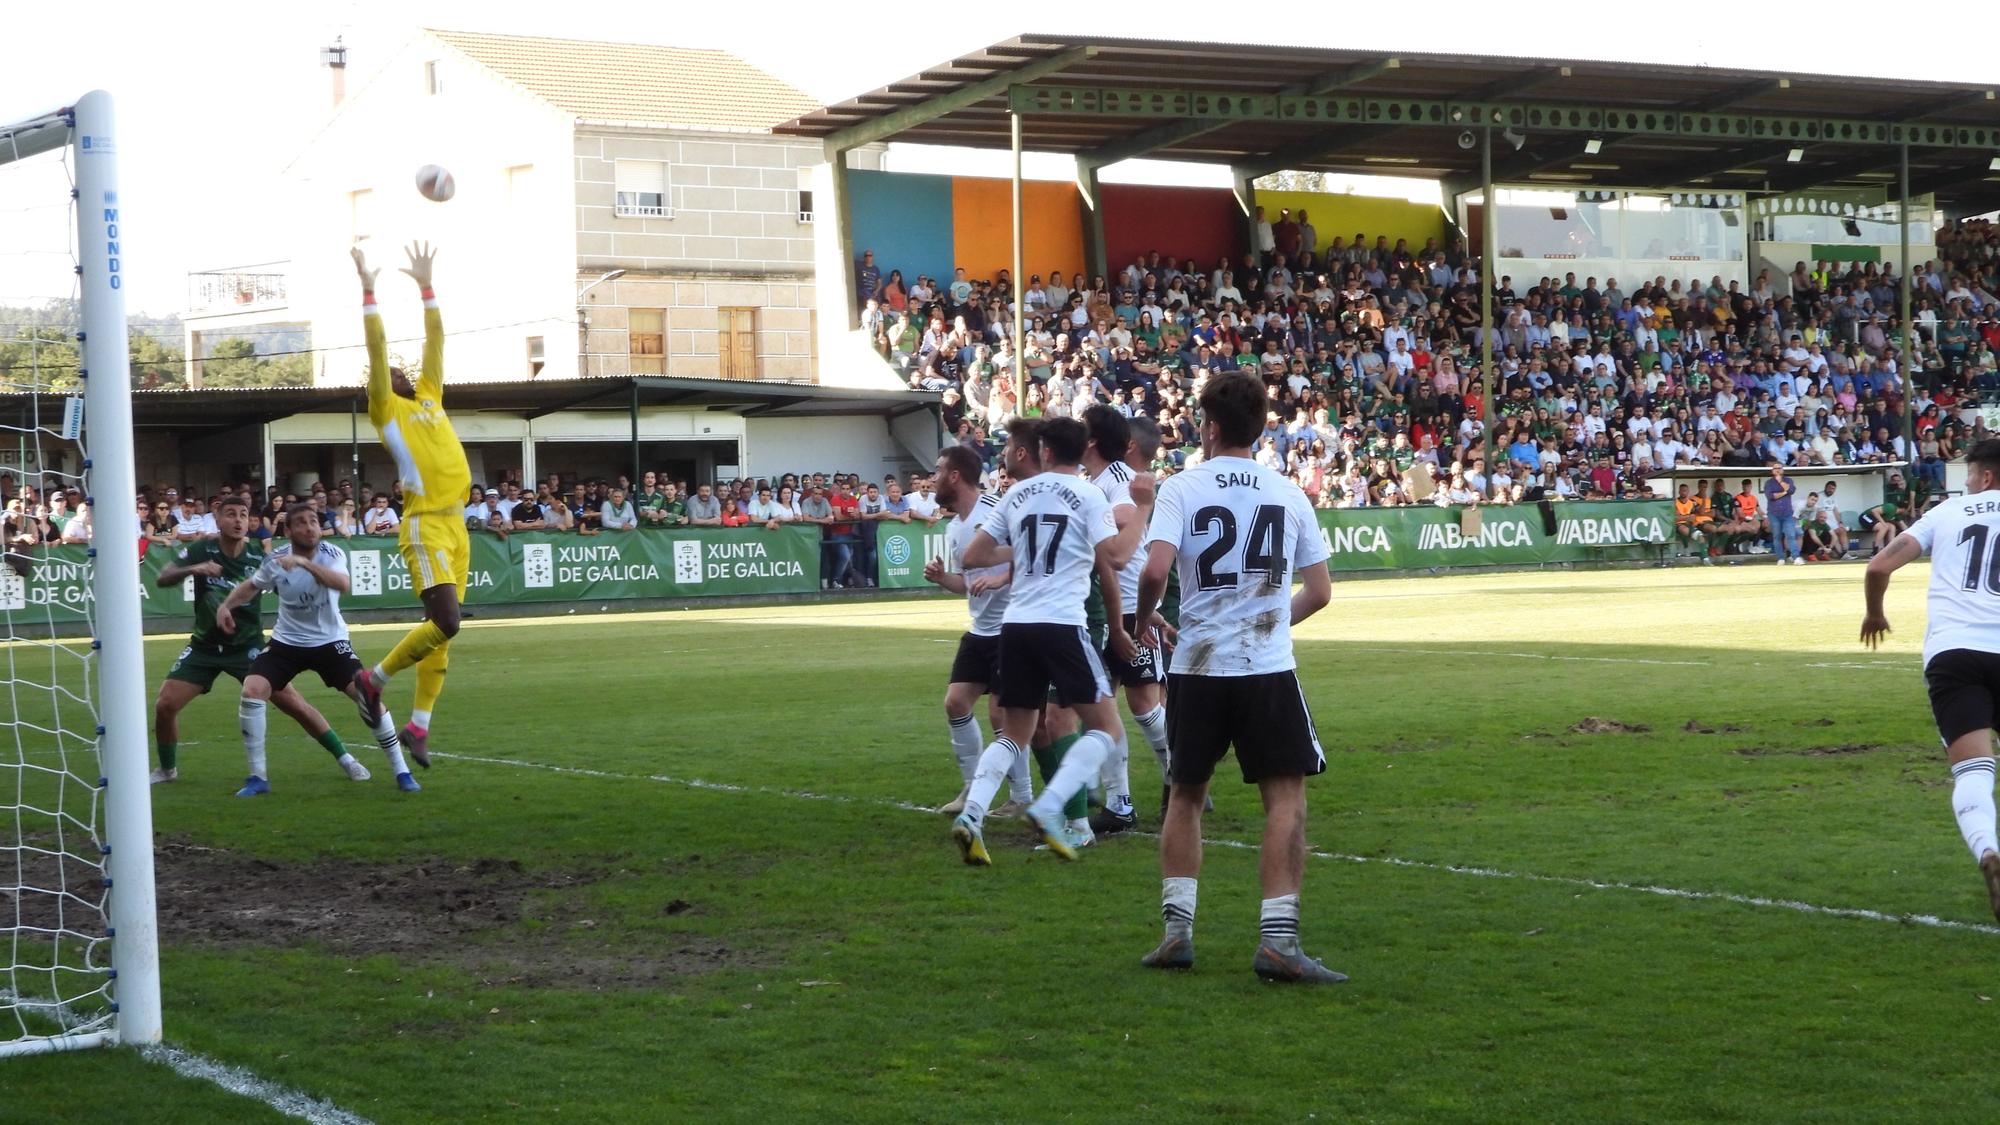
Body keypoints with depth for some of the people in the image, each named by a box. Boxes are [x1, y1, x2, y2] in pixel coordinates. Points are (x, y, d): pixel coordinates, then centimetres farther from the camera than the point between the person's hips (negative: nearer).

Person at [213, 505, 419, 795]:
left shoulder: (332, 554, -16)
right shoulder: (276, 559, -9)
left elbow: (342, 584, -39)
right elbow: (251, 586, 12)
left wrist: (303, 562, -48)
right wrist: (226, 605, -4)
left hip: (330, 641, -2)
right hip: (286, 642, 2)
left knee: (366, 694, -17)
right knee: (252, 692, -17)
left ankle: (401, 772, -3)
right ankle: (258, 777, -4)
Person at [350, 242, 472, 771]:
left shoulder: (430, 399, 18)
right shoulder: (388, 410, 2)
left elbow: (436, 340, 21)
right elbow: (377, 348, -5)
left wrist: (426, 286, 20)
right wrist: (368, 291, -7)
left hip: (455, 524, 7)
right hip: (425, 524, -7)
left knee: (441, 630, 6)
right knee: (446, 623, -17)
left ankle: (418, 725, 11)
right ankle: (374, 679, 2)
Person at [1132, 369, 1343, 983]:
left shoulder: (1182, 488, -3)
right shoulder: (1288, 493, 5)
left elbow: (1155, 570, -16)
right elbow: (1319, 592, 8)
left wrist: (1144, 615, 4)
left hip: (1196, 668, 0)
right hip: (1269, 667, 0)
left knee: (1186, 794, 16)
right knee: (1286, 796, 0)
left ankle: (1177, 929, 15)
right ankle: (1278, 939, -10)